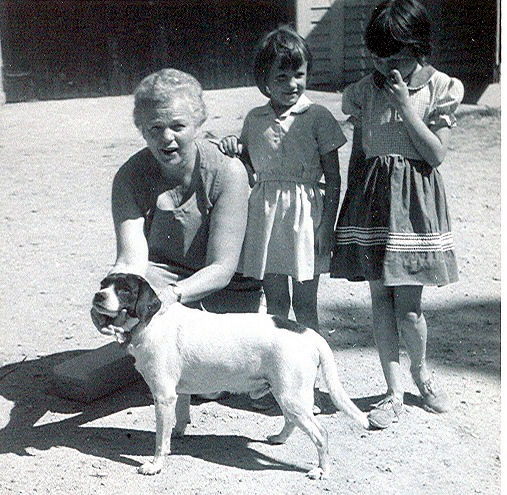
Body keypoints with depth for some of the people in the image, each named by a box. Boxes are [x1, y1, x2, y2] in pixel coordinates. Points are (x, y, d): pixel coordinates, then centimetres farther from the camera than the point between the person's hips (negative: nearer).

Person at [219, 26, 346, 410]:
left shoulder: (317, 116, -5)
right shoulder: (255, 119, 8)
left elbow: (333, 176, -4)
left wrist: (327, 226, -9)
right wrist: (235, 150, -2)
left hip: (305, 209, -4)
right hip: (266, 210, 4)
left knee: (304, 300, 2)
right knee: (274, 298, 11)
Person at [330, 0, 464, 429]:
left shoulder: (442, 89, -3)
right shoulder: (365, 90, 3)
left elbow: (436, 155, -9)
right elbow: (358, 153, 10)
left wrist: (405, 108, -16)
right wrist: (350, 206, 11)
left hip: (415, 200, -2)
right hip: (371, 197, 3)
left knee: (407, 307, -2)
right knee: (380, 298, 5)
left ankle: (421, 370, 28)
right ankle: (395, 392, 17)